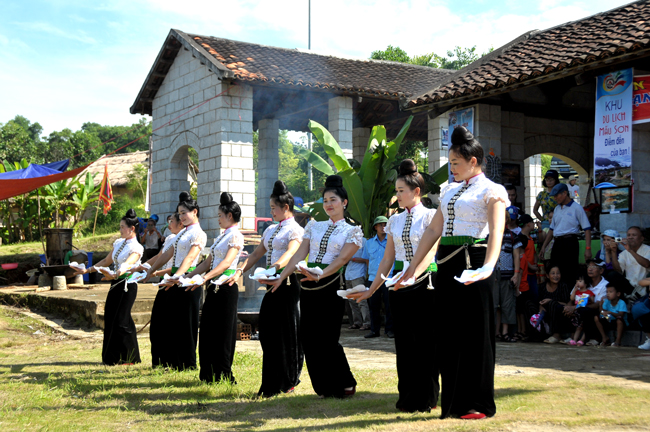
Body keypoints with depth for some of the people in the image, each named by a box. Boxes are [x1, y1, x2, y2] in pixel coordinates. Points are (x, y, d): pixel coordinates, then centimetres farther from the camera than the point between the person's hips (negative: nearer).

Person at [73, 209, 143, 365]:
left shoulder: (136, 247, -12)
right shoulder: (118, 243, 12)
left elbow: (127, 265, -29)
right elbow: (106, 261, 21)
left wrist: (115, 275, -46)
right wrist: (88, 270, 18)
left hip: (128, 285, -8)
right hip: (116, 284, 8)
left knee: (121, 320, -6)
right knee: (111, 319, 7)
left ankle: (129, 358, 5)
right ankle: (113, 358, 16)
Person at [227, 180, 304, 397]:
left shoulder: (295, 230, -8)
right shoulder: (270, 230, 17)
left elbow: (290, 254, -25)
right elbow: (256, 253, 18)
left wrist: (273, 270, -40)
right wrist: (239, 270, 5)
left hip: (286, 284, -8)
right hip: (272, 285, 8)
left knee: (285, 333, -2)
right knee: (268, 332, 7)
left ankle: (287, 383, 9)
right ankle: (272, 383, 16)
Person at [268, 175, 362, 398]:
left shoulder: (352, 231, 2)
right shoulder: (314, 226, 15)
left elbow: (342, 258, -12)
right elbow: (299, 255, 10)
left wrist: (320, 275, -27)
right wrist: (281, 278, 1)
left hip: (330, 285, -5)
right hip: (308, 287, 5)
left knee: (327, 338, -7)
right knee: (308, 337, 3)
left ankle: (345, 385, 10)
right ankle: (324, 386, 15)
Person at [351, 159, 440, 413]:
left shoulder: (430, 216, -4)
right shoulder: (395, 221, 13)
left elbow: (429, 253, -16)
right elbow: (387, 260, 15)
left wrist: (412, 276, -31)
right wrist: (371, 290, 12)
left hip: (424, 282, -5)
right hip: (399, 285, 6)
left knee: (425, 339, -3)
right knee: (403, 340, 7)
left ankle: (426, 398, 7)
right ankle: (407, 397, 15)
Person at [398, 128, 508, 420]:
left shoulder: (491, 191, -4)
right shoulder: (449, 191, 16)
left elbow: (496, 232, -17)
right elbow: (434, 229, 16)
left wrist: (488, 267, -33)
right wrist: (413, 266, 12)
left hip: (473, 262, -7)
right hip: (447, 264, 7)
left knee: (476, 332, -1)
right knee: (447, 332, 9)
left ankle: (479, 403, 10)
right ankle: (454, 400, 19)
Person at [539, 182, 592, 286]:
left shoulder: (576, 208, -3)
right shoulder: (557, 209, 17)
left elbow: (587, 229, -7)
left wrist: (588, 248, -16)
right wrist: (543, 247, 17)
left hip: (570, 242, -7)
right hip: (557, 244, 7)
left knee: (569, 275, -8)